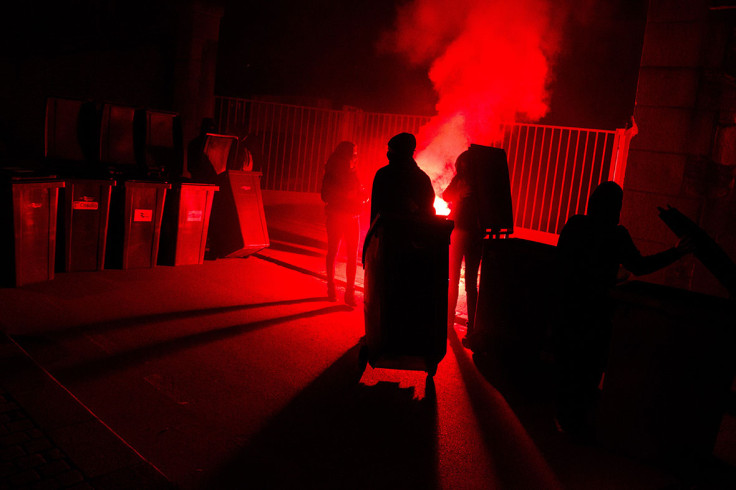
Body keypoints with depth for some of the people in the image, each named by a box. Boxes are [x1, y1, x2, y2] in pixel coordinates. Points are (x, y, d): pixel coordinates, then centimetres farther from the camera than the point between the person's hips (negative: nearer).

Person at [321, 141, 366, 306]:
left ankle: (350, 292, 3)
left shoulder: (352, 173, 13)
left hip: (352, 218, 5)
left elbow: (362, 195, 13)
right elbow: (327, 196, -11)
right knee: (333, 253, 3)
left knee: (353, 255, 0)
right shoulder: (332, 174, -5)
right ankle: (331, 289, 15)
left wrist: (360, 197, -10)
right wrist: (349, 198, -16)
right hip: (336, 217, -5)